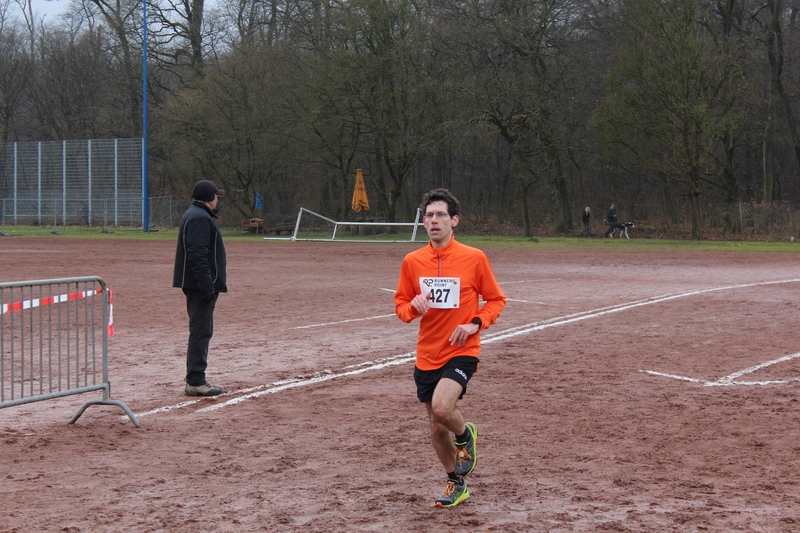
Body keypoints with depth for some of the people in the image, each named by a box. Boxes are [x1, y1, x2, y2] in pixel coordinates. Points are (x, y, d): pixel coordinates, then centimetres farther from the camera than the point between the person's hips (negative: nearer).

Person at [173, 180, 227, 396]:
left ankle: (195, 379, 19)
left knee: (201, 331, 15)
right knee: (201, 331, -9)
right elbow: (197, 256, -23)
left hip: (197, 285, 11)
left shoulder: (195, 214, 19)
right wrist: (208, 286, -25)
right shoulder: (200, 218, -15)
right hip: (201, 285, -11)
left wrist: (217, 282, 24)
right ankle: (195, 382, -7)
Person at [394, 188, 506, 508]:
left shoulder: (474, 258, -7)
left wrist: (475, 324, -14)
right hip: (427, 356, 4)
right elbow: (400, 304, 10)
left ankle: (465, 435, 8)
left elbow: (496, 299, 3)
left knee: (442, 408, -27)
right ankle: (456, 484, 33)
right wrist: (413, 307, -13)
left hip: (461, 352, -4)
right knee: (436, 428, 11)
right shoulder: (412, 262, 2)